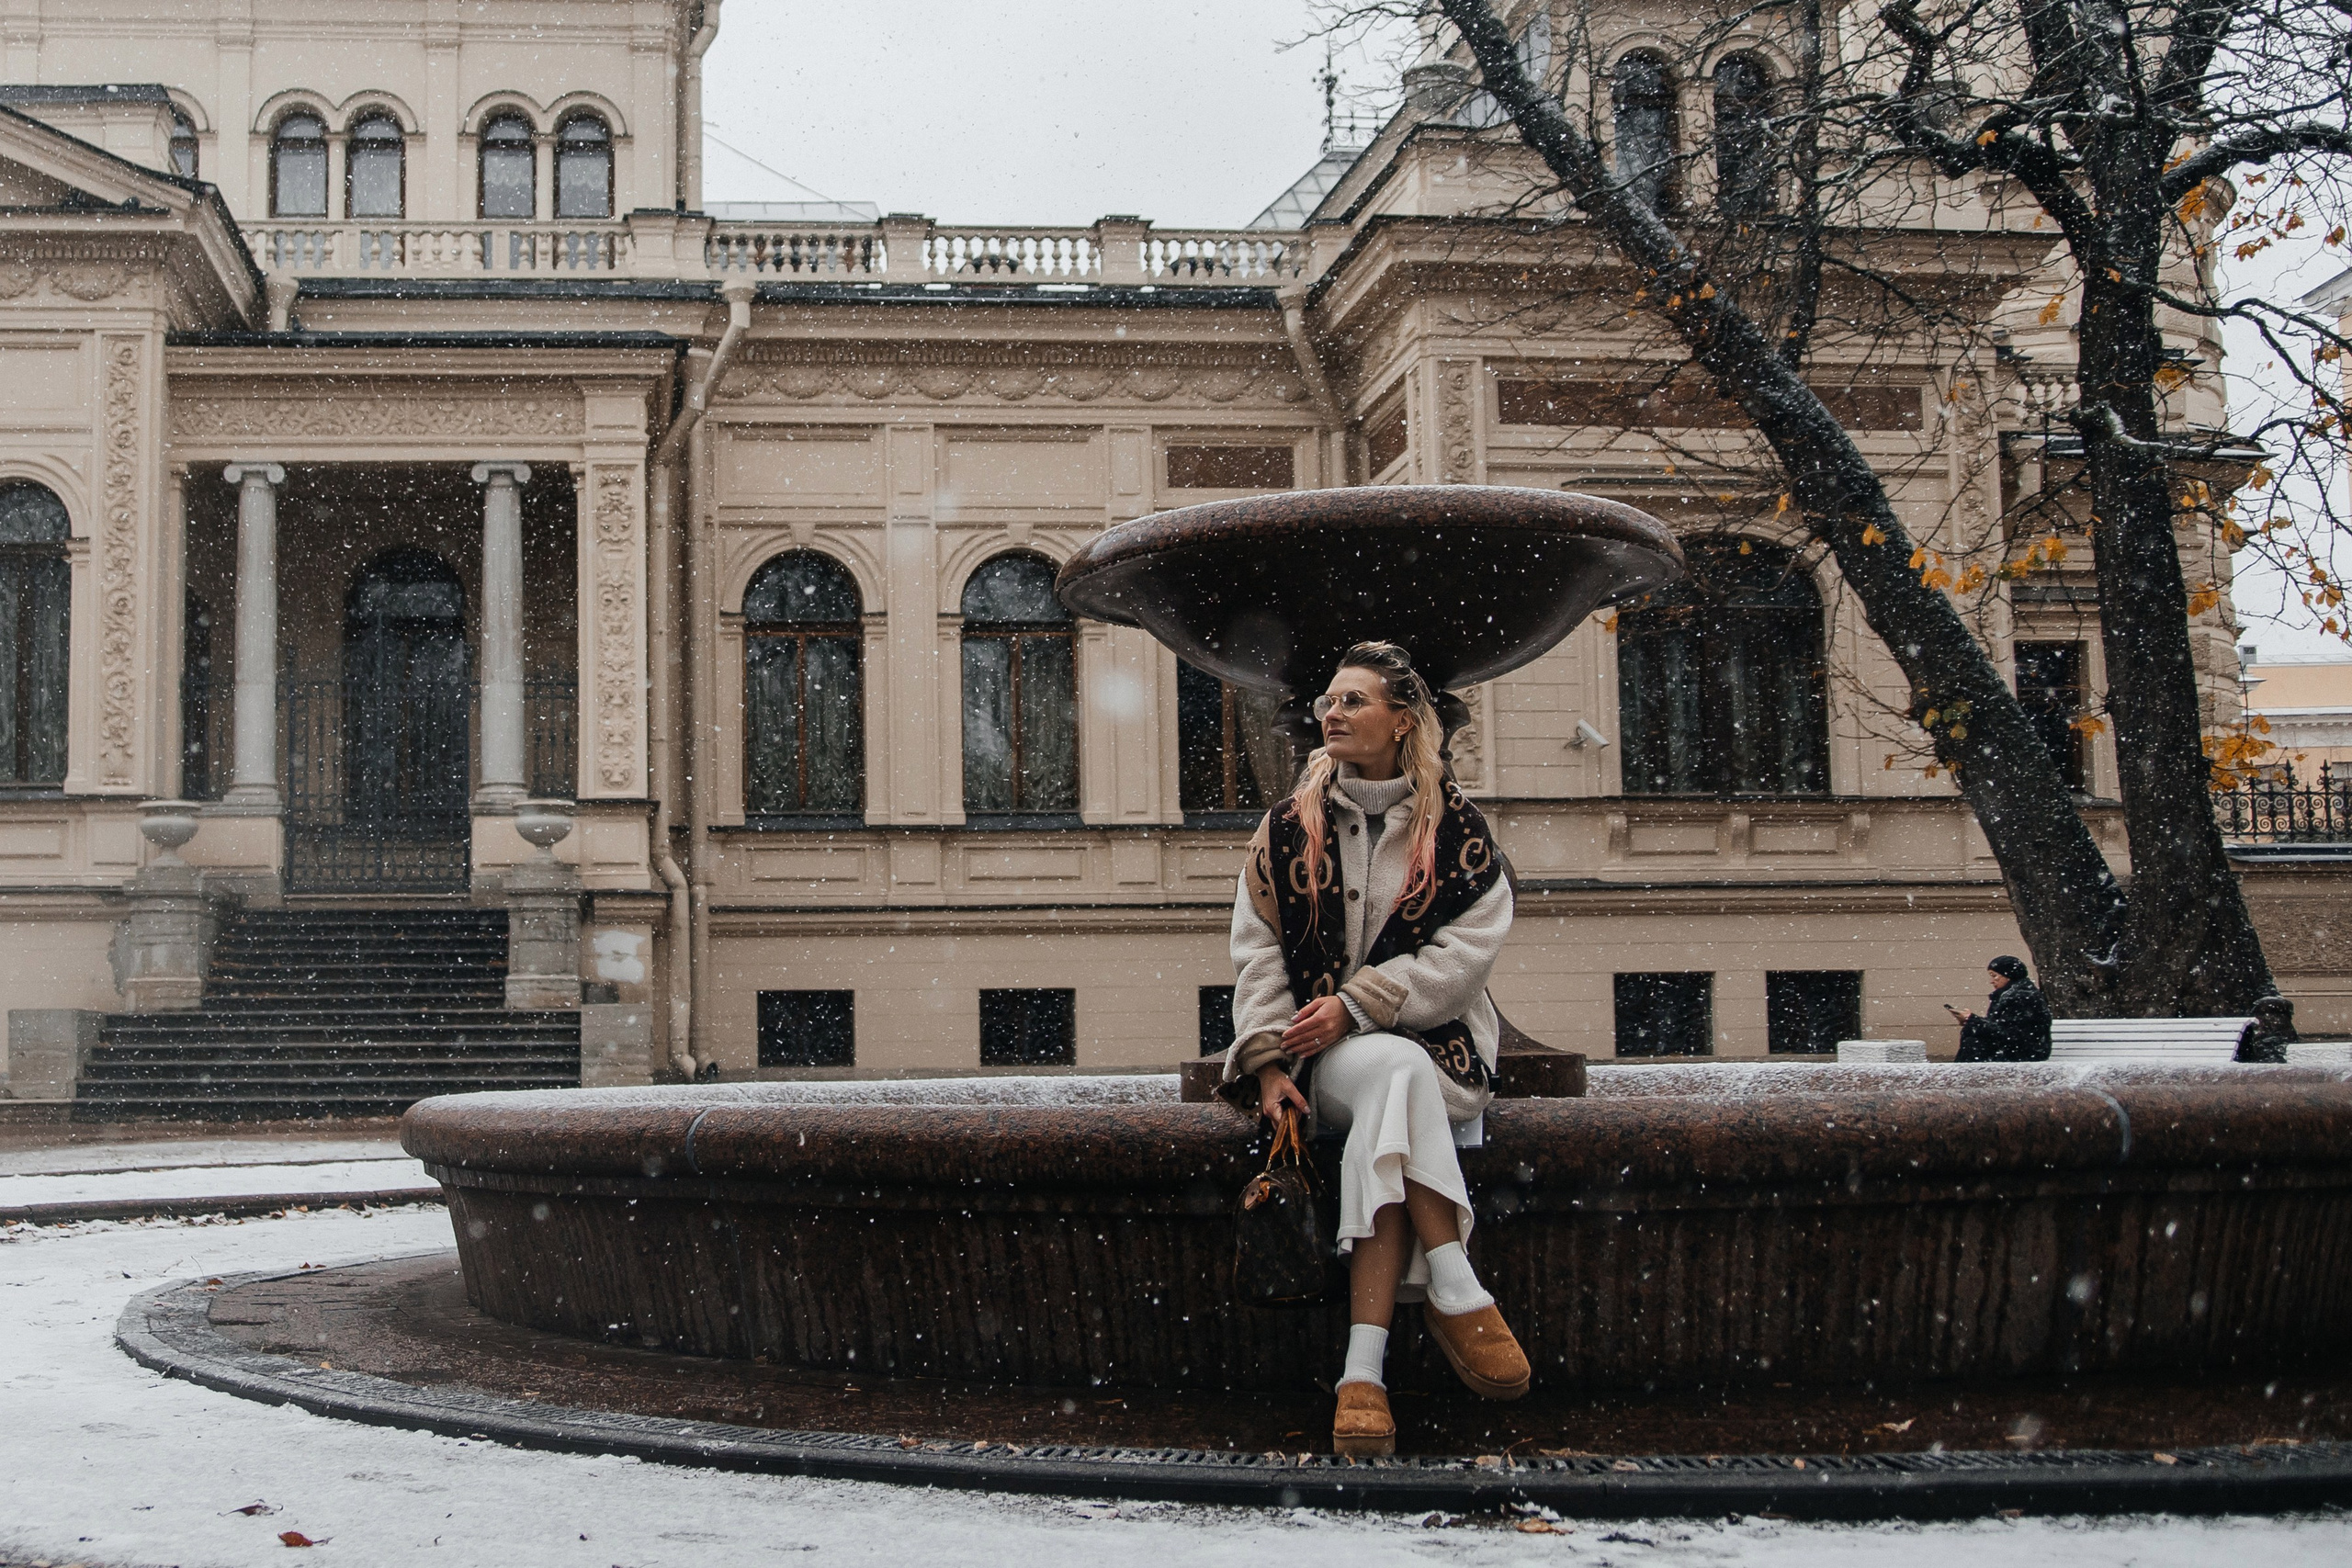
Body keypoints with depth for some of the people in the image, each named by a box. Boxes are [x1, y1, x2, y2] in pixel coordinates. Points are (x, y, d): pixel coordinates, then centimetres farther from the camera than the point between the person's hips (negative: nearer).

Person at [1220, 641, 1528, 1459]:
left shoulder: (1453, 823, 4)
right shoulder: (1290, 823, 8)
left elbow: (1469, 947, -5)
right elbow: (1257, 946, 4)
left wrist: (1357, 1004, -15)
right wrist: (1271, 1064, -10)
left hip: (1434, 1039, 0)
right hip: (1320, 1052, 1)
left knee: (1384, 1113, -35)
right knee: (1396, 1071, -35)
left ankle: (1364, 1368, -40)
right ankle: (1455, 1291, -38)